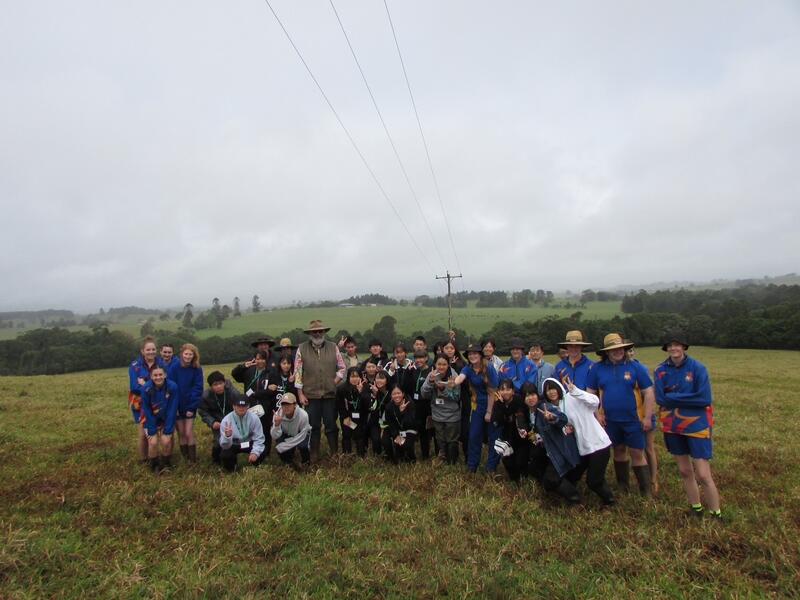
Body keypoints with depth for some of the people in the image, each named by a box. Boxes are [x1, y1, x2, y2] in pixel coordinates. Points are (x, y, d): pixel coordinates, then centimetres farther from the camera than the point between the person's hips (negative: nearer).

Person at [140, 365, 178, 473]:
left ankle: (165, 464, 13)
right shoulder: (146, 388, -23)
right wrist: (152, 430, -14)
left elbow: (172, 409, -17)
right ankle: (155, 465, 13)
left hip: (167, 419, 0)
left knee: (166, 441, -13)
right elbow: (146, 410, -14)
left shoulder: (173, 387, -25)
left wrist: (168, 430, -16)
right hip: (151, 419, 0)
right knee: (153, 442, -13)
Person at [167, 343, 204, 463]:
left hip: (190, 406, 0)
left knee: (189, 433, -5)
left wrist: (192, 407, -13)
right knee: (181, 433, 8)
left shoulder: (197, 369, -8)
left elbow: (198, 389, -7)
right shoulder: (174, 367, -10)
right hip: (177, 406, 0)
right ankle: (185, 458, 22)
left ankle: (193, 460, 7)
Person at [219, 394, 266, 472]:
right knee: (224, 455, -30)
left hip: (249, 443, 1)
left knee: (262, 452, -25)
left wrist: (255, 452, -35)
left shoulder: (254, 418, -19)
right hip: (233, 445, 0)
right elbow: (224, 445, -25)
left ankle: (255, 466, 13)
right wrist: (227, 436, -48)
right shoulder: (226, 420, -22)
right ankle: (231, 467, 9)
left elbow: (259, 438, -17)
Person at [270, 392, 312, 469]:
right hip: (286, 435, 3)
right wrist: (276, 425, -45)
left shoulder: (303, 415, -35)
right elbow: (275, 437, -25)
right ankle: (288, 461, 12)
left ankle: (305, 462, 4)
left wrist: (285, 445, -30)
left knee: (303, 445, -33)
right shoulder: (277, 414, -26)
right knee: (279, 448, -26)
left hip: (302, 435, -2)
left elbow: (301, 436, -25)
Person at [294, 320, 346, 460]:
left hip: (330, 394, 1)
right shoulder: (302, 349, -2)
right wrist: (300, 394, -3)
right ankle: (314, 454, 22)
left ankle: (335, 453, 22)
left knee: (331, 425, 9)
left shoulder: (333, 347, 3)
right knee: (313, 426, 9)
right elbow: (297, 372, -1)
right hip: (310, 395, -1)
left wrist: (334, 383, -1)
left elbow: (342, 368, 9)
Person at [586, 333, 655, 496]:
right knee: (619, 450, 17)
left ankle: (646, 490, 15)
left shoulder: (635, 367, -7)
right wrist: (597, 414, -1)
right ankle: (622, 485, 32)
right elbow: (590, 393, 5)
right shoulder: (597, 369, -3)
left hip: (633, 419, -2)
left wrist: (647, 417, -6)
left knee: (637, 454, 1)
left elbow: (648, 393, -4)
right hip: (610, 420, 2)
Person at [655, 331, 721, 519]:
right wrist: (687, 398, -16)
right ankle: (696, 510, 31)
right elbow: (660, 398, -7)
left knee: (703, 475, -4)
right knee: (685, 471, 15)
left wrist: (673, 397, -15)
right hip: (672, 426, 4)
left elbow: (704, 398, -17)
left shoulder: (698, 368, -11)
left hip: (697, 425, -4)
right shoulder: (661, 370, -2)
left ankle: (716, 515, 15)